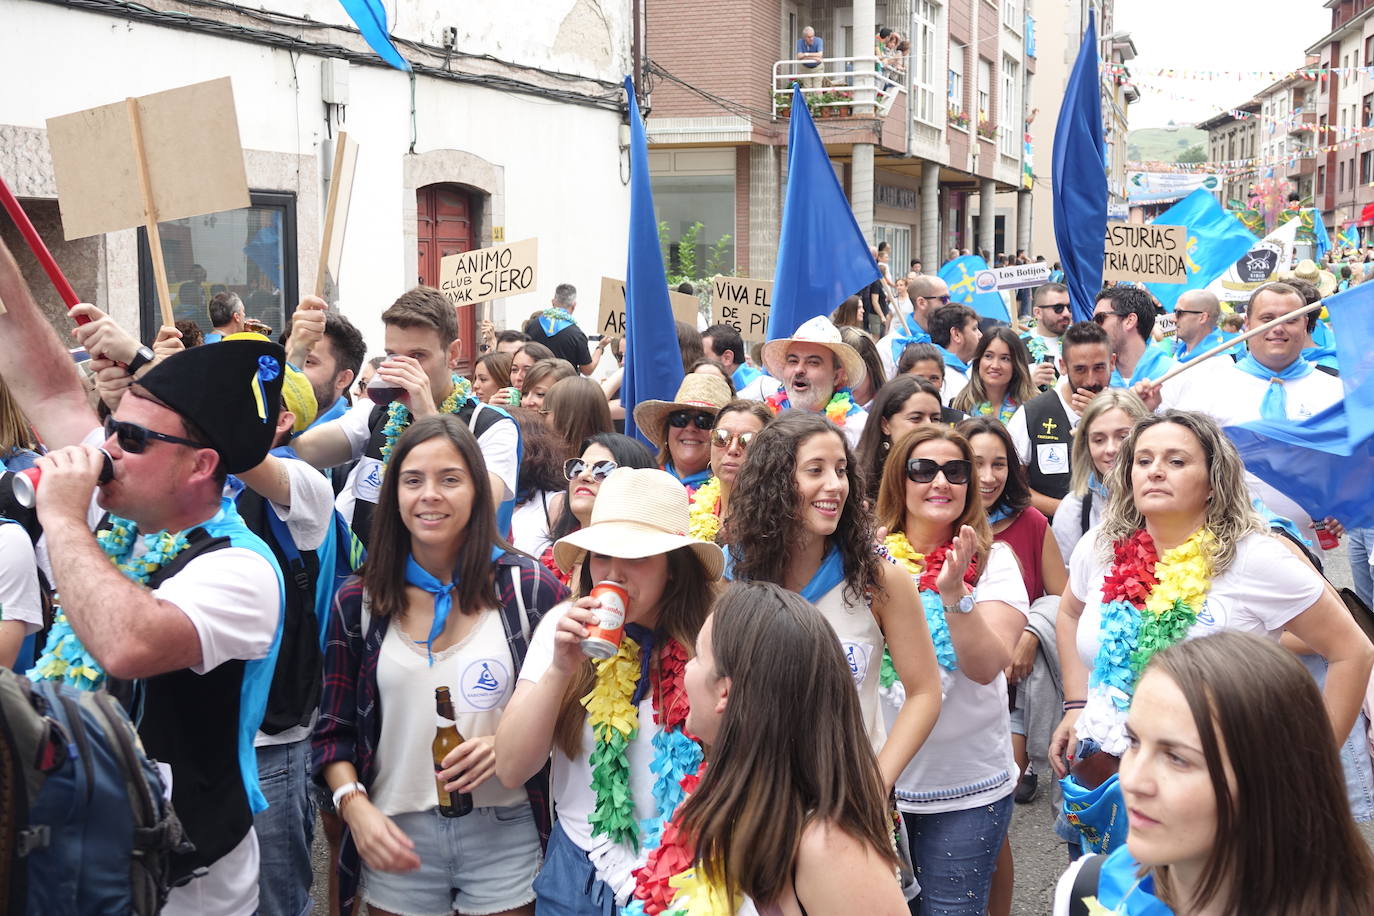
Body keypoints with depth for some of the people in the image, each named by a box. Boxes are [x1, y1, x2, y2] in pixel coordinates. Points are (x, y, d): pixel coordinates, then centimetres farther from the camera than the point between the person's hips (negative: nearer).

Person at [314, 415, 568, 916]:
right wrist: (354, 805, -11)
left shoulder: (531, 588, -3)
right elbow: (335, 732, 5)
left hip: (504, 836, -1)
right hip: (397, 841, 1)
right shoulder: (357, 602, 1)